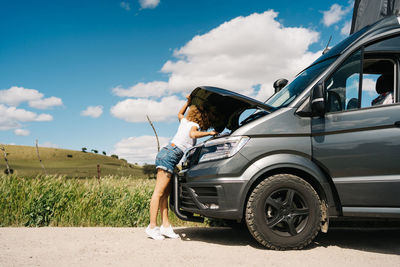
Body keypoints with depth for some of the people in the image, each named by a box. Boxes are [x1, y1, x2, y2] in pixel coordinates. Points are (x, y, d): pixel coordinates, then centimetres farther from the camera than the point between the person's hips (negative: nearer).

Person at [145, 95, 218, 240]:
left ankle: (165, 225, 6)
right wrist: (209, 133, -13)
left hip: (166, 153, 9)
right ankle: (152, 227, -11)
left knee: (165, 194, 5)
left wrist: (188, 102, 44)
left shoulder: (184, 121, 21)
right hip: (169, 155, -9)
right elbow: (193, 134, -23)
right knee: (159, 192, -11)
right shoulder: (194, 125, 1)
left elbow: (180, 113, 44)